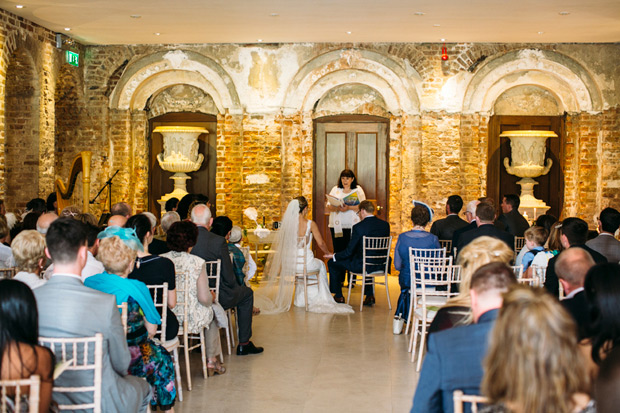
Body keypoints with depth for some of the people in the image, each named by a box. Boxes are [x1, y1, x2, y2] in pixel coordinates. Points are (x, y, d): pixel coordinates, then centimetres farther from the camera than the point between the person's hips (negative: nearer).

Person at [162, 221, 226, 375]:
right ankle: (212, 360, 37)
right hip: (192, 319, -4)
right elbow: (204, 298, -16)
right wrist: (212, 298, 8)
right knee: (212, 309, 30)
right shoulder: (196, 262, -16)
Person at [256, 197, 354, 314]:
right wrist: (328, 253, 17)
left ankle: (301, 298, 40)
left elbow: (279, 245, 5)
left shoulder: (287, 223, -4)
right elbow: (321, 243, -4)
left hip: (288, 264, 3)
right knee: (320, 264, 32)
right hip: (305, 263, -3)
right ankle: (322, 299, 38)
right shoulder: (310, 224, -12)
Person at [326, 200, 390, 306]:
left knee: (332, 263, 14)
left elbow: (349, 252, -13)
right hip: (380, 266, 6)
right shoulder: (385, 225, 0)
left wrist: (334, 256, 5)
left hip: (361, 266, -6)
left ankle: (338, 297, 24)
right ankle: (369, 295, 32)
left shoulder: (358, 227, -17)